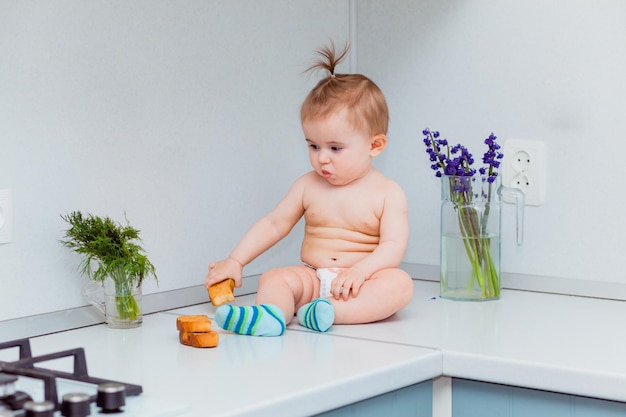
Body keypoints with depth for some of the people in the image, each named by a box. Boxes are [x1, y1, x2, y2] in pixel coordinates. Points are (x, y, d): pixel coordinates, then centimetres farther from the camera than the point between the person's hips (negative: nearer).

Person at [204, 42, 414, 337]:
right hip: (312, 279, 3)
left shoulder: (387, 193, -2)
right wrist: (235, 261, 4)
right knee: (274, 278, -22)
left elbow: (393, 246, -11)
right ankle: (268, 315, -53)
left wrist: (360, 271, -29)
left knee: (400, 283, -31)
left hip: (364, 284, -3)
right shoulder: (308, 186, 9)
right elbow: (274, 224, 13)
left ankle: (330, 312, -49)